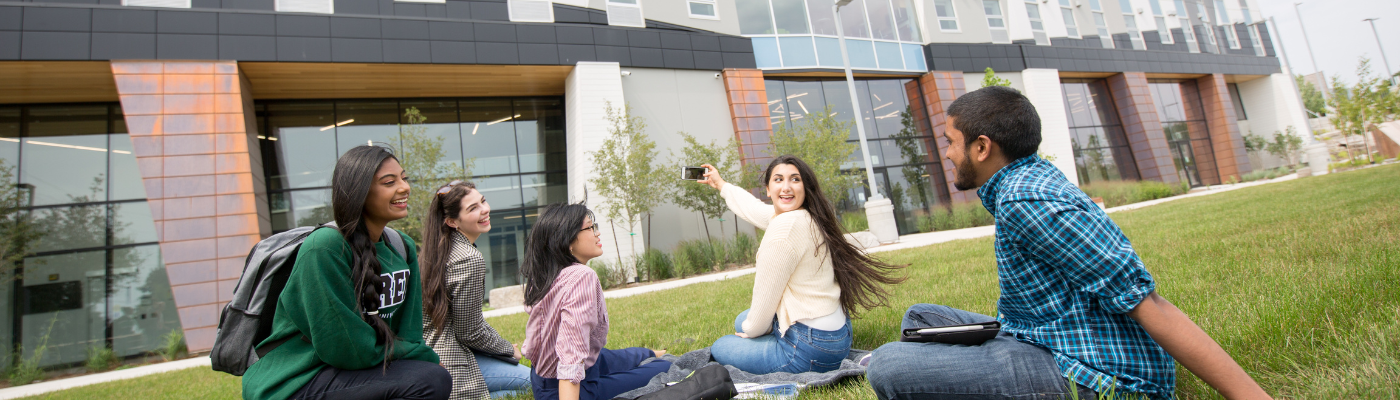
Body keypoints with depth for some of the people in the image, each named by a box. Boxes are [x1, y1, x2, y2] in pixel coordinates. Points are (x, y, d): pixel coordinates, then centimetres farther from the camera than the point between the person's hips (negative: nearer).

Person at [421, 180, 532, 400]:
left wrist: (505, 346, 15)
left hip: (432, 348, 10)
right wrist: (510, 349, -1)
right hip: (451, 360, -10)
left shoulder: (445, 249, 7)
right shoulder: (470, 260, -23)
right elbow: (470, 332, -18)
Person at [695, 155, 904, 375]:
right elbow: (753, 208, 26)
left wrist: (750, 330, 3)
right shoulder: (805, 217, 5)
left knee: (719, 348, 10)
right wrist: (721, 184, 41)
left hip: (812, 348, -10)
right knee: (742, 321, 30)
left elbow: (765, 297, -16)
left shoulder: (785, 227, -24)